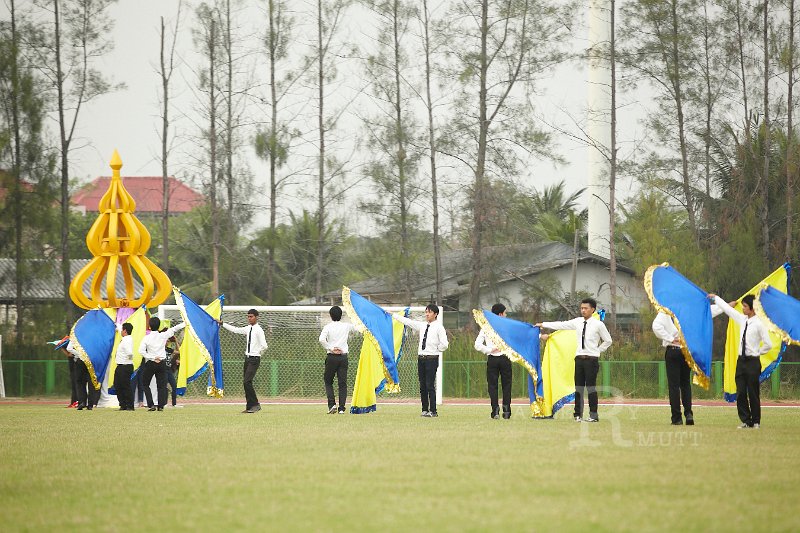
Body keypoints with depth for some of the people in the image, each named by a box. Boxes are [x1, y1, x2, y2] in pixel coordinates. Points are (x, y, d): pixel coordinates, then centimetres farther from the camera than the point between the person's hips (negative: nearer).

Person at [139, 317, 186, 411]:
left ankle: (151, 405, -1)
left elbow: (141, 351, -16)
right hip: (162, 363, 2)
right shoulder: (163, 336, -3)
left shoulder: (147, 338, -7)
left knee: (145, 384, 10)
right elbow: (174, 329, 12)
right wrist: (184, 324, 27)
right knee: (161, 385, 9)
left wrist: (152, 358, -11)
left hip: (150, 364, -2)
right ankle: (161, 405, 3)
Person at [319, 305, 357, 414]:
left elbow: (321, 339, -20)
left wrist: (331, 349, -11)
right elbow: (355, 328, 23)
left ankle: (332, 404, -3)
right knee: (343, 383, 4)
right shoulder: (346, 326, 3)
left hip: (331, 356, -2)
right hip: (343, 356, 2)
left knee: (328, 381, 12)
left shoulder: (328, 327, -5)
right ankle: (342, 408, -1)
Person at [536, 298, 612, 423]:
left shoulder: (598, 324, -3)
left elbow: (608, 341, 7)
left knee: (591, 387, -5)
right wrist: (543, 324, 16)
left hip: (591, 359, -5)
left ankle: (593, 415, -1)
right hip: (579, 357, 5)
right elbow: (561, 325, 14)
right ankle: (578, 414, 12)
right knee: (578, 387, 6)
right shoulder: (577, 322, 8)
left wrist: (598, 350, 2)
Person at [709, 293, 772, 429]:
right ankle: (746, 421, 11)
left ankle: (756, 422, 10)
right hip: (741, 360, 6)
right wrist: (716, 298, 29)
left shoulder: (758, 324, -12)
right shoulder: (742, 320, 8)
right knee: (741, 393, 4)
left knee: (753, 394, 0)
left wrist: (757, 353, -1)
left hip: (752, 362, -6)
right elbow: (727, 309, 21)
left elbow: (768, 344, -10)